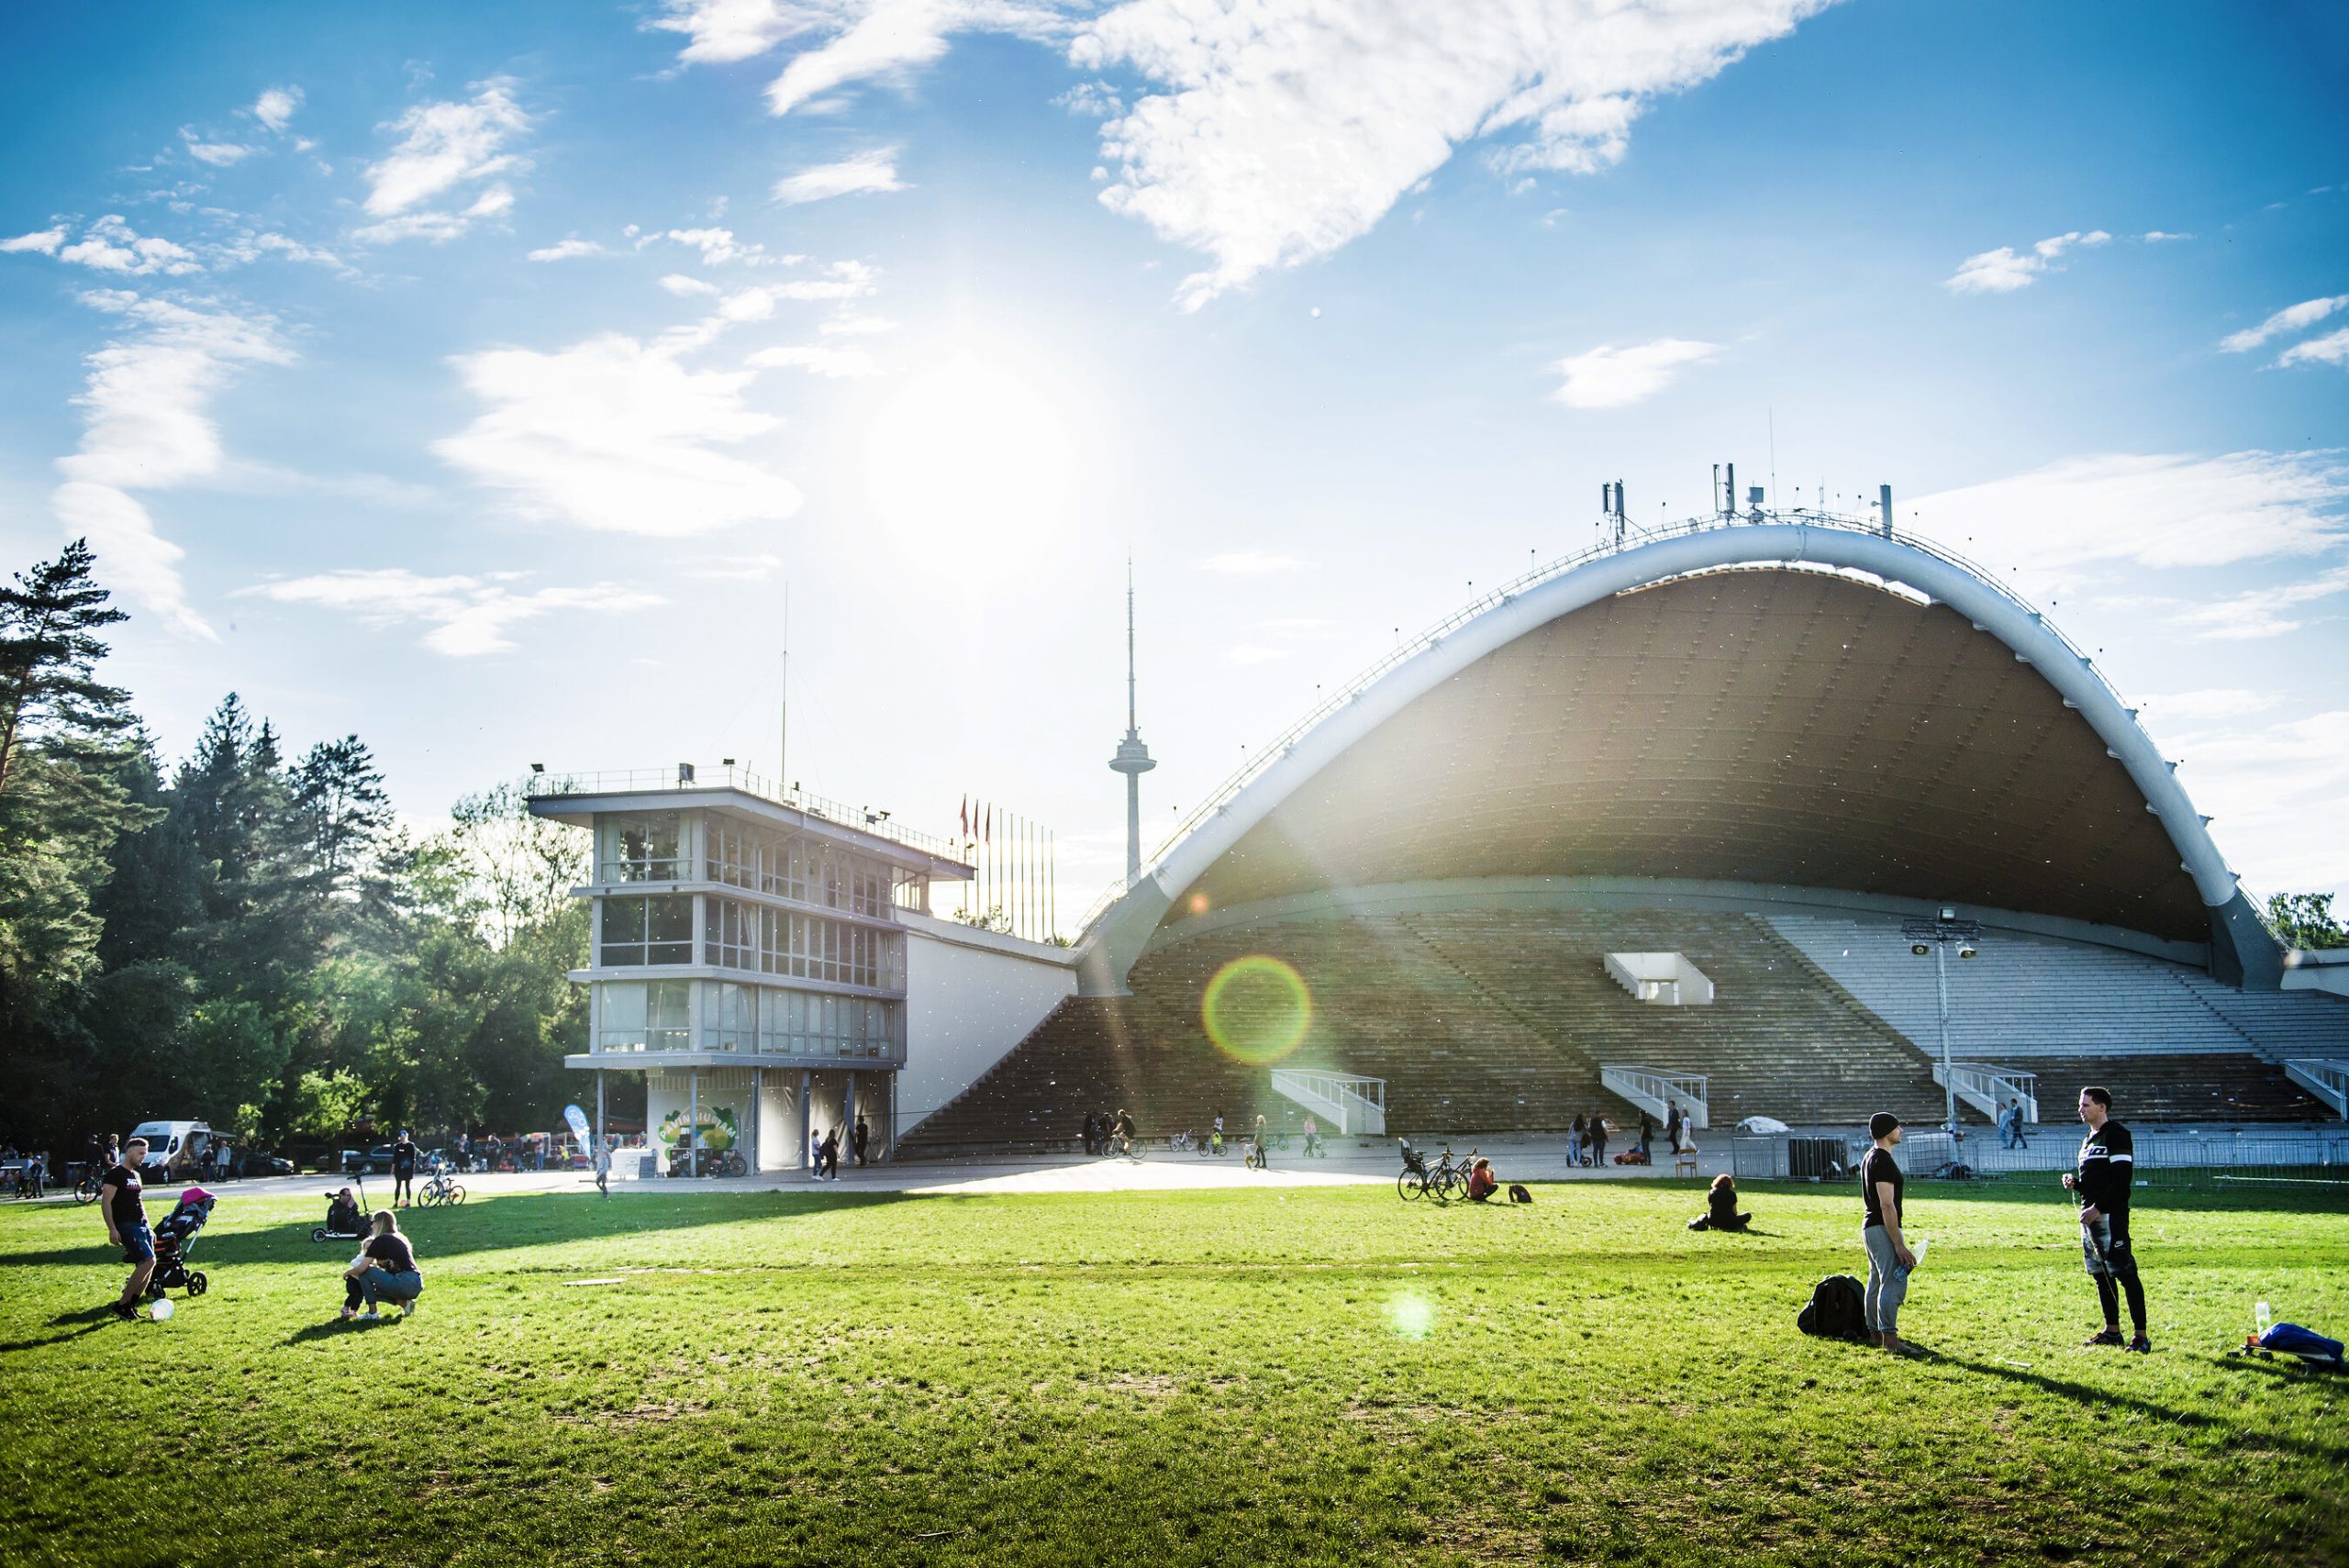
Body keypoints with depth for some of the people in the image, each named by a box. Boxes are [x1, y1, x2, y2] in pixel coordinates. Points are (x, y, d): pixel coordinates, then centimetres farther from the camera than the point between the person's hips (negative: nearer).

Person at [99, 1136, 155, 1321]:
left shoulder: (135, 1175, 20)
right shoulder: (115, 1173, -7)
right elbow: (105, 1202, -14)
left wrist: (148, 1228, 25)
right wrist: (112, 1229, -22)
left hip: (141, 1225, 9)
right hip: (126, 1226, -9)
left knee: (147, 1267, 3)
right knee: (148, 1261, -19)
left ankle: (131, 1306, 11)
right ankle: (122, 1305, -10)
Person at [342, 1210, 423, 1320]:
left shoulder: (381, 1240, -4)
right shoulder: (399, 1238, 21)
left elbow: (361, 1268, -6)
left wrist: (347, 1273, 12)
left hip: (405, 1283, -9)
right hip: (417, 1285, 9)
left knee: (365, 1272, 1)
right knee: (373, 1290, 26)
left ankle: (372, 1313, 1)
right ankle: (404, 1302, 9)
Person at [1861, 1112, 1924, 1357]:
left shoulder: (1869, 1158, 15)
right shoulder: (1884, 1161, -17)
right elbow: (1887, 1205, -22)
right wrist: (1899, 1245, -24)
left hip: (1869, 1226, 11)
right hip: (1884, 1228, -11)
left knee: (1877, 1282, 15)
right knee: (1894, 1283, -14)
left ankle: (1875, 1333, 21)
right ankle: (1890, 1338, -19)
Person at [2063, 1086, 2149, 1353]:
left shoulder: (2116, 1135, -10)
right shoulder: (2089, 1140, 20)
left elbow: (2122, 1179, -17)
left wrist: (2098, 1209, -20)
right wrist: (2075, 1183, 7)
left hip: (2111, 1215, -10)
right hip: (2090, 1216, 10)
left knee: (2125, 1273, -11)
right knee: (2100, 1275, 13)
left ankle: (2141, 1336, -10)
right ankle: (2112, 1331, 22)